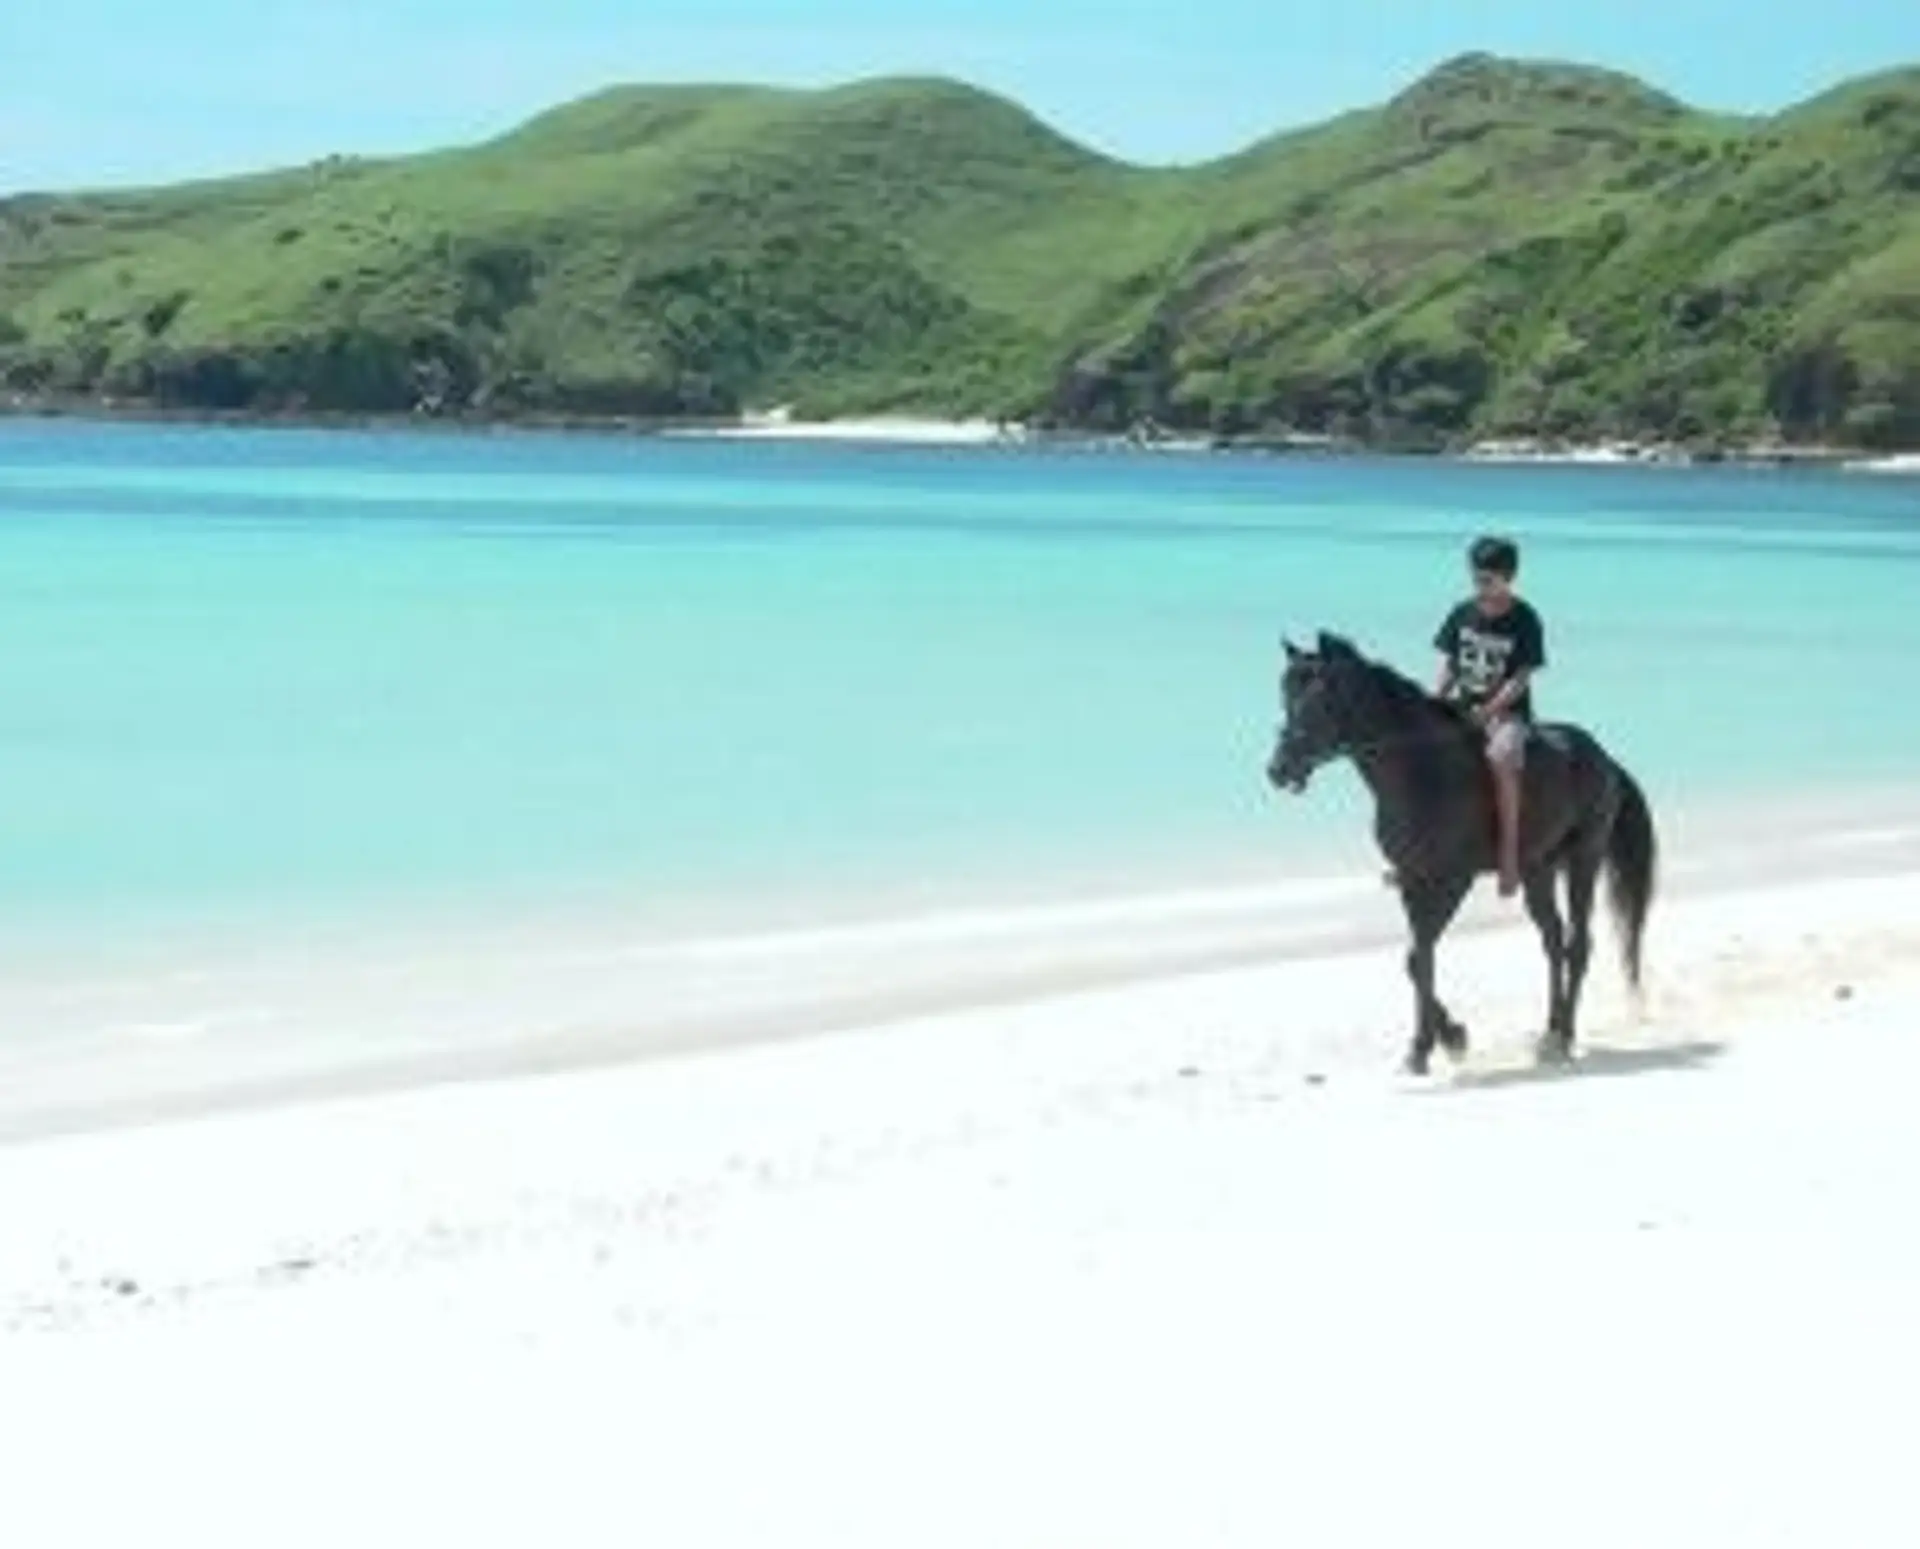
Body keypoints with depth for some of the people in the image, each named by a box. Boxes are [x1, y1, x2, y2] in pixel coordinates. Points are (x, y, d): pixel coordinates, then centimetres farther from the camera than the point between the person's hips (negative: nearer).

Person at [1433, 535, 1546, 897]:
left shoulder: (1524, 622, -7)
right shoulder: (1463, 615, 6)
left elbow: (1521, 679, -11)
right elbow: (1449, 665, 10)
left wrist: (1489, 711, -22)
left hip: (1507, 711, -6)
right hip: (1461, 707, 6)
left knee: (1502, 757, -37)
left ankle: (1510, 856, -34)